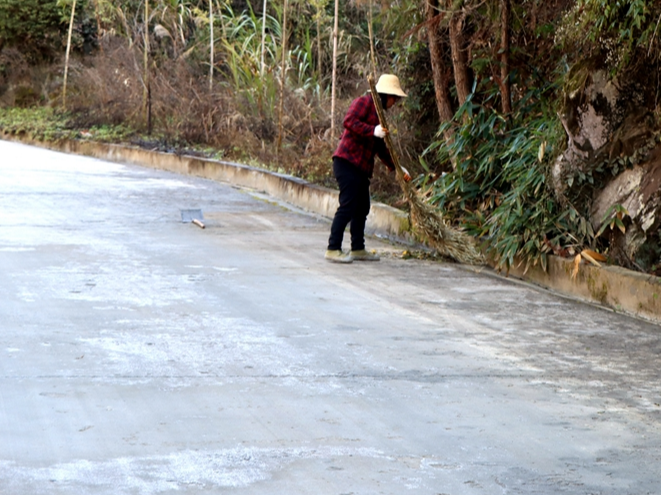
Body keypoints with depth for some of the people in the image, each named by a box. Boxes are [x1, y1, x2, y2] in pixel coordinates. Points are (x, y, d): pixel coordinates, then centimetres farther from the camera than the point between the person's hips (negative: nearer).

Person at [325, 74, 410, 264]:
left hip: (361, 167, 10)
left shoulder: (378, 113, 25)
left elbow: (380, 147, 28)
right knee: (347, 206, -12)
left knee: (362, 208, 12)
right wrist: (373, 131, -25)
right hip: (348, 162, -10)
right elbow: (349, 121, -19)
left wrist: (395, 167, 24)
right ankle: (333, 249, -11)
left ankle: (358, 249, 19)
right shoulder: (364, 102, -3)